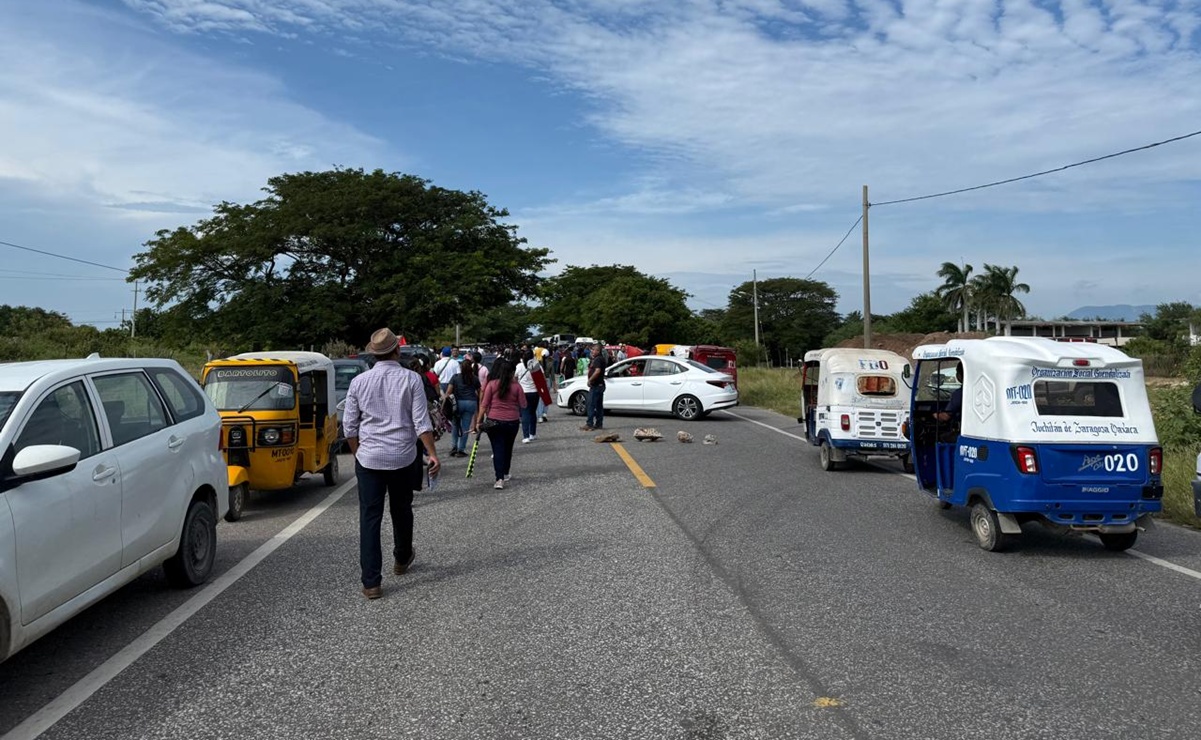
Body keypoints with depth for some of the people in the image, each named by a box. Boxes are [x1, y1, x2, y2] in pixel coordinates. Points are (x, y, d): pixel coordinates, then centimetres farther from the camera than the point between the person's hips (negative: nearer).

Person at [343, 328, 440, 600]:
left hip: (369, 458, 0)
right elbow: (421, 422, -9)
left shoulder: (359, 381, 0)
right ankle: (402, 560, 41)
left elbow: (349, 425, 5)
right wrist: (432, 454, -4)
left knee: (370, 518, 2)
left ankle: (371, 583, -1)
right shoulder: (411, 379, -5)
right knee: (401, 511, 20)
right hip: (403, 457, 0)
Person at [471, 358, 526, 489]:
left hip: (494, 421, -2)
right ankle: (506, 473, 36)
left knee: (498, 449, 0)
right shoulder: (516, 385, -6)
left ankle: (500, 479, -12)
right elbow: (523, 405, -1)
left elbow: (484, 405, -7)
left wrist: (478, 421, -3)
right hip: (512, 421, 2)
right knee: (508, 448, 20)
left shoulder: (491, 384, -8)